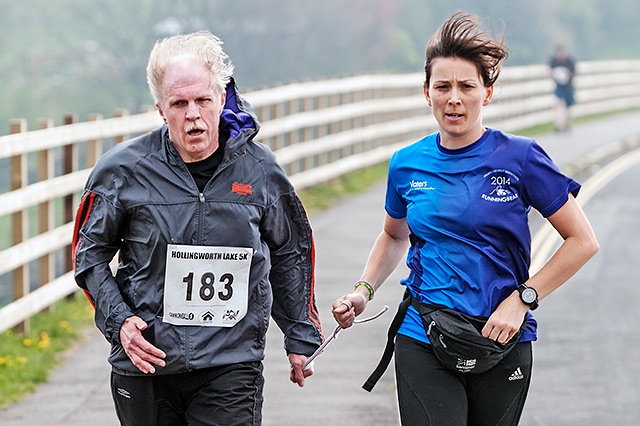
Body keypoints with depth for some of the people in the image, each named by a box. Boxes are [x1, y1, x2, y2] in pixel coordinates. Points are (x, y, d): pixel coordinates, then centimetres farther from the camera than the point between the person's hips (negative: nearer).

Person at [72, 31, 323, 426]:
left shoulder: (259, 169, 1)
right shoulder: (124, 170, -4)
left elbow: (291, 253, 16)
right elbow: (91, 254, 7)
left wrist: (301, 337, 19)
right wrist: (119, 321, -8)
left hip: (231, 368, 0)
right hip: (146, 362, 1)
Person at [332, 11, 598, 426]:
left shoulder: (520, 158, -6)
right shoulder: (407, 165, 4)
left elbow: (583, 241, -2)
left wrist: (523, 299, -10)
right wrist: (364, 292, 8)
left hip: (501, 345, -1)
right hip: (423, 344, 1)